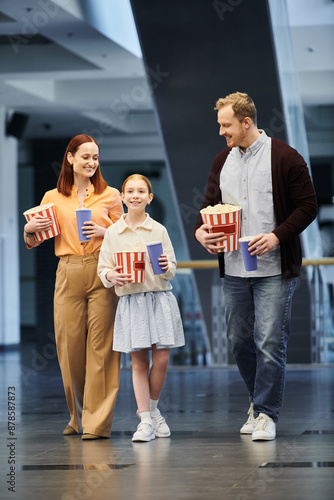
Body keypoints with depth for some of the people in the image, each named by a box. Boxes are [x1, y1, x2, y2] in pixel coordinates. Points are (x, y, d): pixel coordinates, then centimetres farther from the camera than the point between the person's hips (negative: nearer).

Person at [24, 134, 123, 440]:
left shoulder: (110, 195, 10)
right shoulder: (53, 198, 13)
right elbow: (33, 242, 16)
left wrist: (105, 231, -7)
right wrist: (29, 229, -6)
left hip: (103, 273, -1)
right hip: (68, 274, 2)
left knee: (100, 346, -7)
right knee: (69, 345, 1)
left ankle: (98, 422, -4)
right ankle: (77, 417, 19)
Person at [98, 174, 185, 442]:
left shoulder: (159, 230, 4)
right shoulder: (112, 233, 5)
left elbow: (172, 269, 5)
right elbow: (102, 269, 7)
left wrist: (166, 267, -17)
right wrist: (112, 276, -14)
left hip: (160, 298, 0)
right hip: (130, 301, 0)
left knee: (161, 359, 0)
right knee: (139, 360, 1)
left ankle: (153, 408, 24)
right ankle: (145, 420, 6)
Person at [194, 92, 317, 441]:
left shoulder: (284, 158, -6)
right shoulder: (222, 161, 11)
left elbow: (307, 206, -7)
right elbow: (211, 204, 18)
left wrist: (277, 236, -19)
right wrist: (201, 230, -3)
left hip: (274, 270, -6)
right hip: (233, 269, 6)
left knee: (270, 342, -7)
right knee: (239, 340, 10)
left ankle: (266, 414, 1)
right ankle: (260, 401, 28)